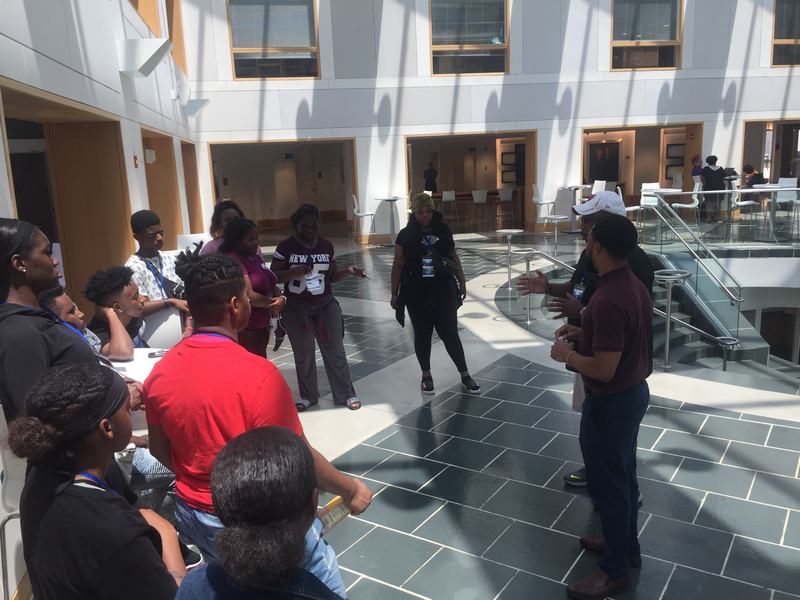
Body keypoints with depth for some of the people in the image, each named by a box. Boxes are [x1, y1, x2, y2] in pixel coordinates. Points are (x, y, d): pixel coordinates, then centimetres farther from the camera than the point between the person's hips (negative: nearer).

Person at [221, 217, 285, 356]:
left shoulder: (255, 257, 11)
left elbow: (271, 285, 14)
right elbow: (249, 296, -22)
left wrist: (281, 298, -8)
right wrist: (273, 304, -7)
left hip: (262, 325, 9)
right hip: (244, 328, -9)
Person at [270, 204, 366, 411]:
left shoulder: (326, 246, 4)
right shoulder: (285, 247, -7)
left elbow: (332, 276, 9)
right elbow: (273, 276, -8)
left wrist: (349, 271, -9)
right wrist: (295, 271, -24)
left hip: (326, 306, 2)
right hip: (296, 309, -2)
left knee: (335, 351, 5)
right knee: (303, 355, 11)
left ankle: (346, 394, 15)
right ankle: (308, 395, 27)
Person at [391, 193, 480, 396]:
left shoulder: (443, 230, -1)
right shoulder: (405, 235, -5)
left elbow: (453, 257, 8)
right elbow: (398, 266, -1)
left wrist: (462, 283, 10)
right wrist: (394, 294, -2)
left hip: (443, 289, 0)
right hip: (417, 292, 0)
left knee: (450, 333, 1)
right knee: (422, 334, 10)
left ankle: (465, 376, 11)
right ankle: (426, 376, 25)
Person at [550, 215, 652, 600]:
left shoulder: (608, 300, -30)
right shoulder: (633, 285, 1)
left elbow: (604, 369, -30)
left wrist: (566, 355, -14)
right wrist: (583, 332, 8)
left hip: (610, 402, -10)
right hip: (633, 392, 10)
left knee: (607, 483, 7)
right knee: (623, 474, 24)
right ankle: (626, 545, 42)